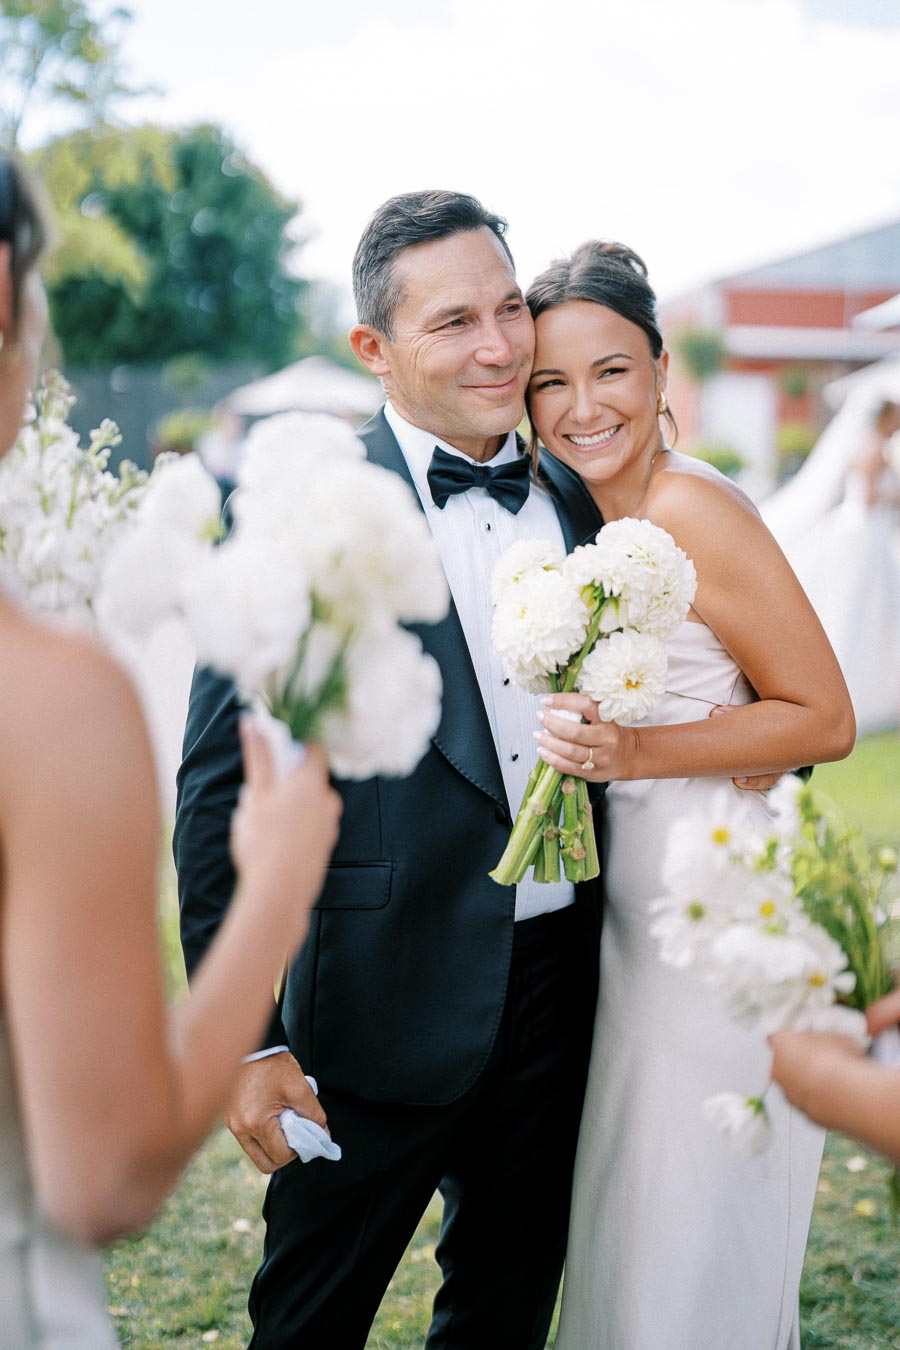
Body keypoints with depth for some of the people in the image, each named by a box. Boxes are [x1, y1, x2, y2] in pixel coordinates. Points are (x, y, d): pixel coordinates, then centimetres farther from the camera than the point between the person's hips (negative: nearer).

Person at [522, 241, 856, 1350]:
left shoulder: (693, 511, -17)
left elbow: (824, 717, -15)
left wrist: (639, 752, -23)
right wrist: (578, 742, -2)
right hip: (629, 928, 8)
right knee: (629, 1247, 19)